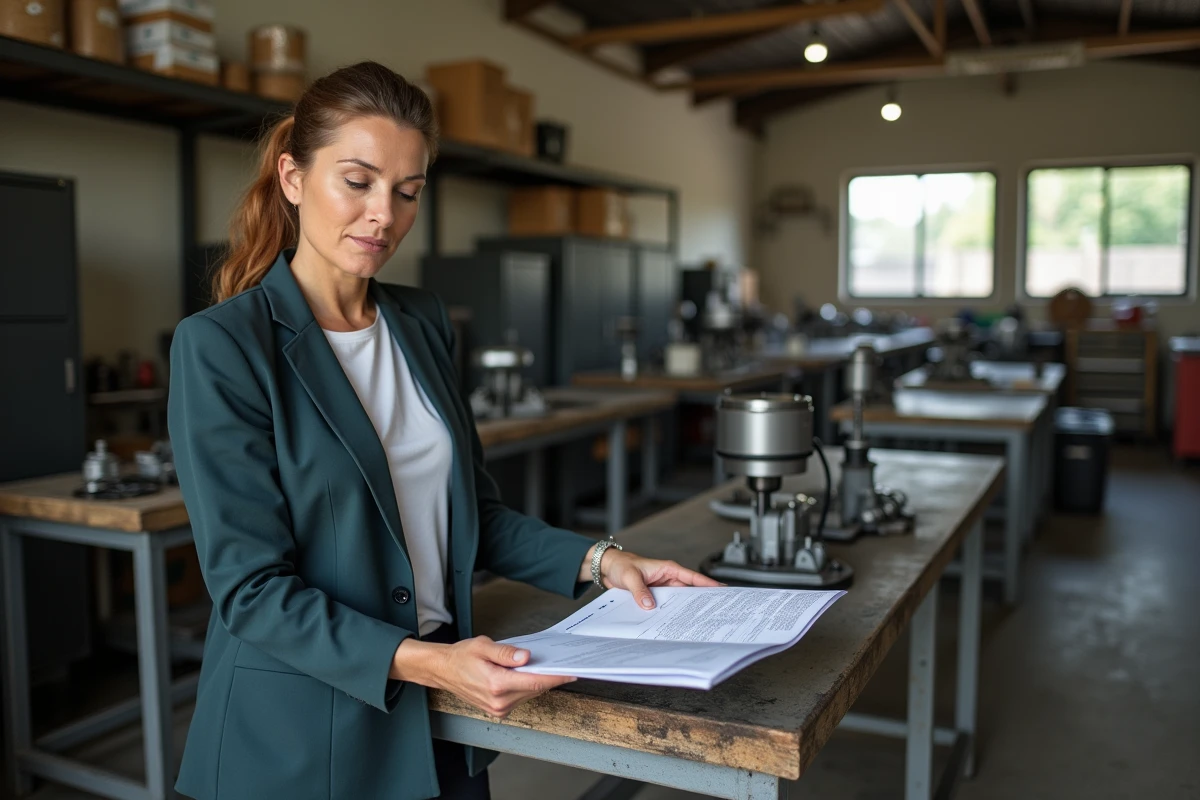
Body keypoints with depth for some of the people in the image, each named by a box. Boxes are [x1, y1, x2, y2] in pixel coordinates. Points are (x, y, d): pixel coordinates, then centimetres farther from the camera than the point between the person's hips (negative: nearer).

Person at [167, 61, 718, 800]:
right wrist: (418, 661, -30)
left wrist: (596, 560, -5)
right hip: (299, 738, -5)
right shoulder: (221, 345, -15)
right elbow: (252, 588, -18)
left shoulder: (424, 323, 3)